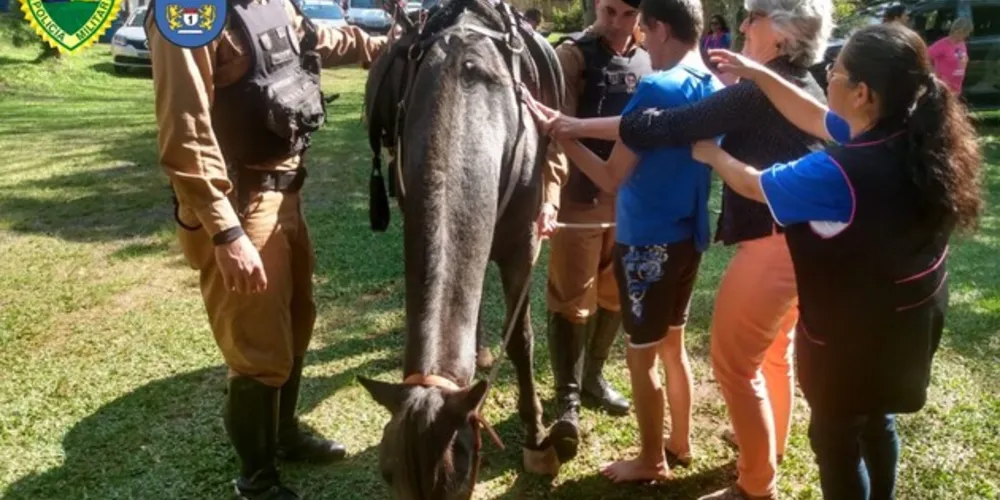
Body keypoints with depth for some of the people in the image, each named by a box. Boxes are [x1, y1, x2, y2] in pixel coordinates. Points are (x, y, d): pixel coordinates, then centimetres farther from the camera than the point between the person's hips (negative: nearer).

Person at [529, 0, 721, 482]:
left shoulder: (656, 88, -21)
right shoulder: (715, 89, 5)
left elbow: (612, 177, -20)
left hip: (648, 241, -8)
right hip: (688, 235, 8)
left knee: (642, 354, 8)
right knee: (672, 343, 23)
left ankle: (651, 461, 23)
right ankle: (680, 442, 37)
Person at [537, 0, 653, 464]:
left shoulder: (646, 61, 7)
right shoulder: (573, 55, -8)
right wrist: (549, 195, -28)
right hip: (579, 198, -5)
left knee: (615, 296, 16)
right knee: (571, 301, 2)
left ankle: (593, 375, 36)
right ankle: (567, 400, 12)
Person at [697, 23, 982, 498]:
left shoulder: (838, 174, -33)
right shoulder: (919, 139, -9)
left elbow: (752, 184, -15)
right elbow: (817, 119, 5)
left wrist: (712, 154, 5)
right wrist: (759, 74, 7)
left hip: (851, 334, -8)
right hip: (907, 321, 8)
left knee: (835, 438, 16)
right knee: (875, 420, 30)